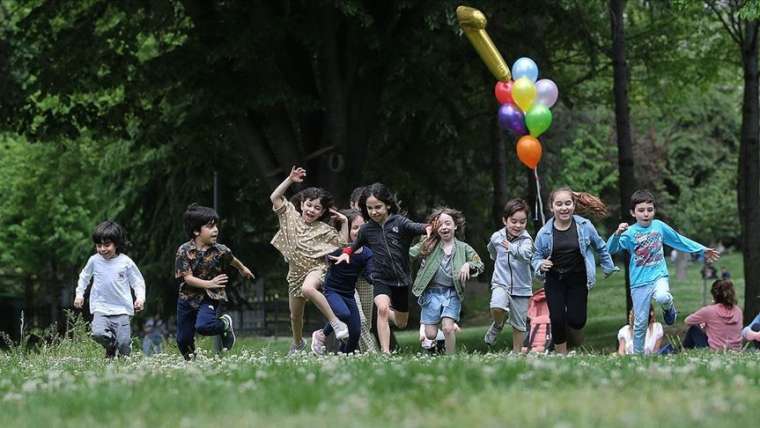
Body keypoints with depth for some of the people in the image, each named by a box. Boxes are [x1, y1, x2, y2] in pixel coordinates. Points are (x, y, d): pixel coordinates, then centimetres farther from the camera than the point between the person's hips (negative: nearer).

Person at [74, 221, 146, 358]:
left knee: (124, 343, -11)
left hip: (122, 309, -1)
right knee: (98, 334, -23)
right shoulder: (94, 260, 3)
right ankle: (111, 347, 11)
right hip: (101, 307, 1)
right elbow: (84, 276, 22)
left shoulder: (125, 262, -2)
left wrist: (140, 297, -7)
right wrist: (79, 294, 17)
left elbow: (138, 282, 7)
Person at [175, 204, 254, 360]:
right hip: (188, 298, 1)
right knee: (183, 340, 8)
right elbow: (187, 278, -18)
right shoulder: (184, 251, -13)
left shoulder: (220, 250, -9)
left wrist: (243, 269, 34)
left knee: (203, 326, -31)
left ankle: (225, 324, 1)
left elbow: (232, 260, 15)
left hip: (210, 297, -1)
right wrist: (209, 284, -28)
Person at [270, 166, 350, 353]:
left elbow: (342, 244, -5)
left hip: (317, 268, -5)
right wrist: (290, 180, -11)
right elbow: (275, 197, -3)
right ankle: (298, 344, 44)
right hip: (296, 272, 5)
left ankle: (336, 323, -37)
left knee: (308, 288, -41)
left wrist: (344, 222, -13)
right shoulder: (291, 217, 2)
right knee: (295, 315, 15)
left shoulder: (324, 230, -3)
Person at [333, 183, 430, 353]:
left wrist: (427, 228, -51)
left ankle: (389, 313, 52)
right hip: (381, 279, 0)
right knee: (382, 308, -31)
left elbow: (414, 227, -30)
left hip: (401, 279, 0)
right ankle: (385, 352, -29)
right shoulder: (366, 230, 0)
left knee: (401, 323, 15)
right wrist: (347, 253, 0)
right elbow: (355, 245, 20)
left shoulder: (399, 222, -10)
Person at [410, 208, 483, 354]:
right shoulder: (429, 245, 2)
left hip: (452, 293, 0)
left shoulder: (463, 248, 5)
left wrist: (468, 265, -13)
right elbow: (411, 253, -7)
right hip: (432, 292, 0)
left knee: (448, 329, -17)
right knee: (430, 335, -1)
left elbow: (480, 265, 6)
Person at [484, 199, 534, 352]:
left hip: (521, 287, -1)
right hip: (501, 283, 1)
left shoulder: (526, 240, -14)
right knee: (497, 307, -28)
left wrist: (511, 248, -52)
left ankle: (517, 352, 28)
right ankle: (498, 325, 5)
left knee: (519, 323, 9)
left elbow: (526, 254, -37)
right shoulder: (496, 237, -2)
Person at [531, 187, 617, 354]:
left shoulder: (584, 226, -7)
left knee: (576, 320, -6)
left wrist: (609, 268, 15)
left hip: (578, 280, 0)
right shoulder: (544, 233, -8)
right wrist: (541, 265, -19)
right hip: (554, 281, 0)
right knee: (557, 320, -8)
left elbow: (600, 248, 9)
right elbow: (536, 258, 2)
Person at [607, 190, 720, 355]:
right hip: (639, 281, -1)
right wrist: (617, 234, -40)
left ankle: (669, 308, 2)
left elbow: (679, 240, 15)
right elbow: (611, 249, -21)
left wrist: (702, 250, 19)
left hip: (659, 276, 1)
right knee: (640, 323, 3)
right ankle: (638, 353, 21)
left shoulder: (659, 226, 2)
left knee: (662, 297, -33)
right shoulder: (630, 233, -8)